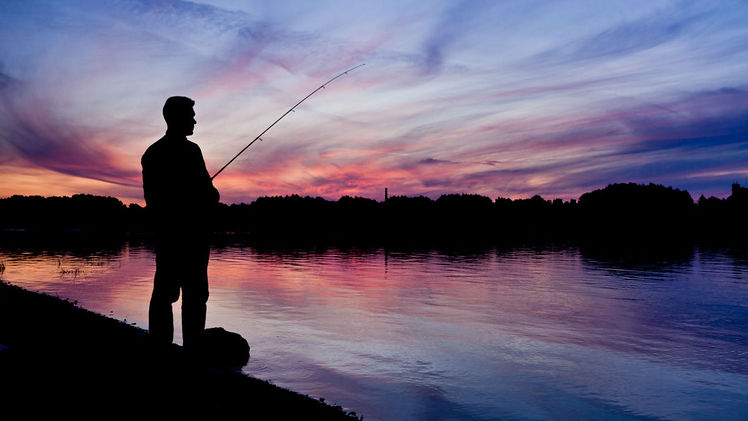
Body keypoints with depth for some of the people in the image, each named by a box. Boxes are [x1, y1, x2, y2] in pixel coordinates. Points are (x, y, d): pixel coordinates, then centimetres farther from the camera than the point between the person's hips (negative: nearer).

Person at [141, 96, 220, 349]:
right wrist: (211, 197, 7)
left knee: (164, 291, 10)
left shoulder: (151, 153, 13)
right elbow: (209, 195, -14)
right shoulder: (189, 151, -11)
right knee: (195, 293, -4)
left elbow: (150, 196, 16)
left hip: (164, 232, 8)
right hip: (190, 233, -7)